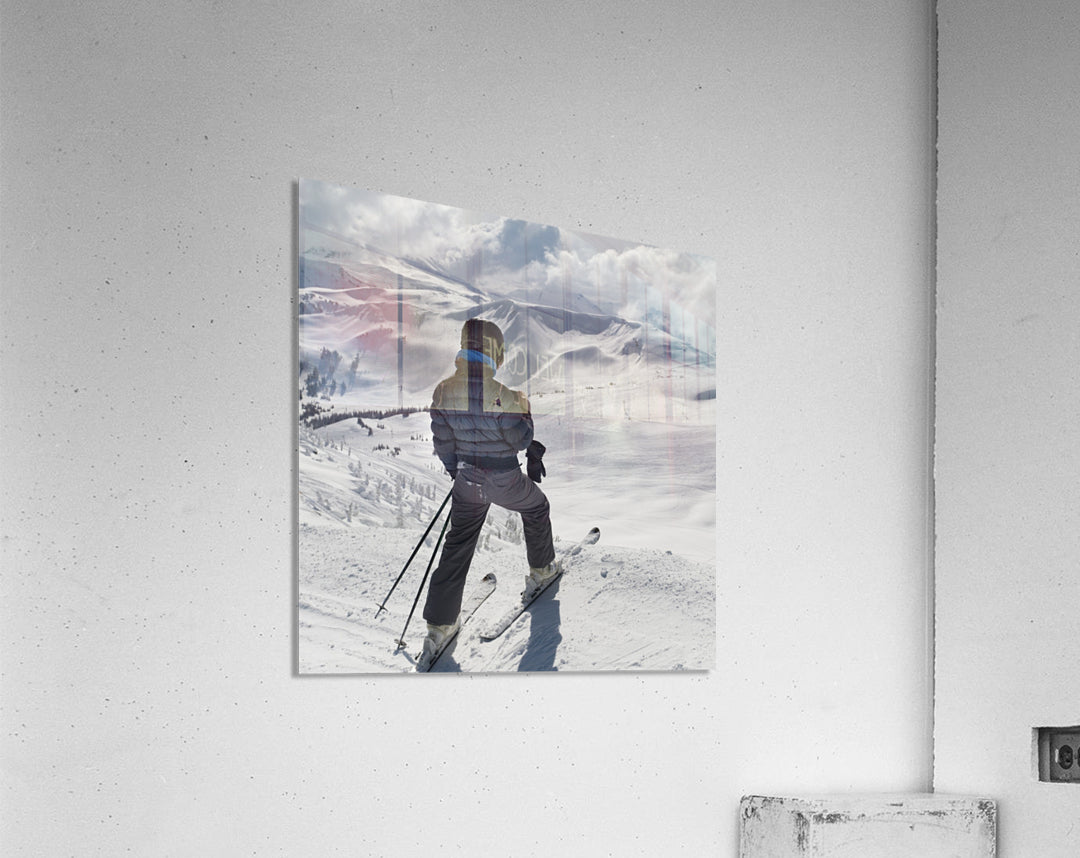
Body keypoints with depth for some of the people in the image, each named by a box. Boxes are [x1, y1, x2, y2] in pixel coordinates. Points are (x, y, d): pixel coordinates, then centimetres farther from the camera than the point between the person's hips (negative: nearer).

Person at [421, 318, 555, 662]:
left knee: (457, 546, 12)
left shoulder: (443, 391, -12)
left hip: (467, 482, 3)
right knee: (536, 508, 29)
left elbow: (442, 443, 0)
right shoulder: (501, 395, -27)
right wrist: (524, 411, 4)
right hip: (506, 480, -3)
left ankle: (440, 623, 10)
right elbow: (521, 440, -16)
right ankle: (541, 569, 48)